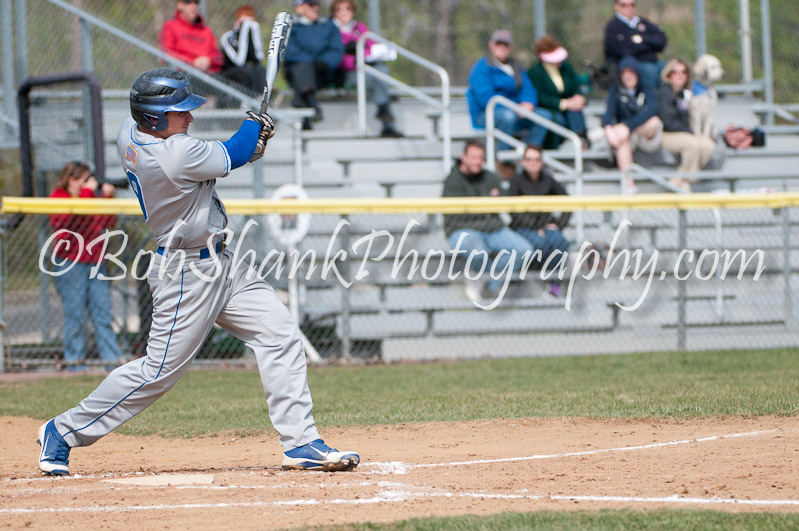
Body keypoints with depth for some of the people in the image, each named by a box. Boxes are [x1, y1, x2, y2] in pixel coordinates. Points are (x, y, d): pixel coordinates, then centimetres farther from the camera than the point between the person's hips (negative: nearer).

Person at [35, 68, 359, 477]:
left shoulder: (130, 134, -1)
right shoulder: (177, 155, -28)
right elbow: (231, 156, -12)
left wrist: (246, 146, 3)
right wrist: (254, 125, 9)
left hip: (219, 264, 10)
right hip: (188, 274, -10)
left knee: (280, 335, 4)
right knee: (160, 370, -1)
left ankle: (300, 443, 4)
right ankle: (62, 432, 13)